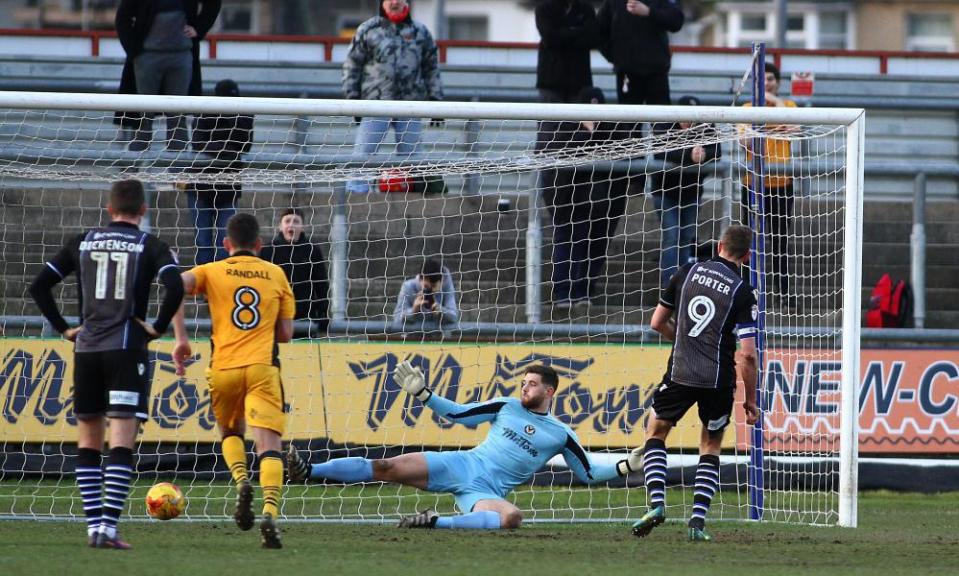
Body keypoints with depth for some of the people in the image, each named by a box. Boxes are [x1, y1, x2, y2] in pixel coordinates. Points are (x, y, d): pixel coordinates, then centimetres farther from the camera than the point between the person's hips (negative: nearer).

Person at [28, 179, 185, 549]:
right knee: (122, 445, -6)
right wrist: (159, 327, -5)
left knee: (88, 442, 14)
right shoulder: (150, 246, 0)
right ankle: (108, 527, -16)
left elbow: (39, 286, 9)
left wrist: (62, 328, 12)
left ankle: (93, 524, 10)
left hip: (86, 349, 3)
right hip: (128, 349, -3)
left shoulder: (83, 242, 10)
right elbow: (175, 287, -17)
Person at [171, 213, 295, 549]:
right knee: (268, 445, -9)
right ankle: (270, 512, -31)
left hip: (223, 369, 1)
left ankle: (241, 482, -4)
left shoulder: (213, 271, 11)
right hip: (263, 367, -1)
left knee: (230, 434, 25)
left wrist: (181, 338, -5)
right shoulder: (276, 275, 14)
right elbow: (286, 333, 13)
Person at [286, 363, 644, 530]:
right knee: (386, 468, -15)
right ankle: (307, 471, -20)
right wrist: (422, 394, 9)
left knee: (512, 517, -39)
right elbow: (458, 415, 17)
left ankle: (437, 522, -39)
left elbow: (587, 474, 14)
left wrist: (626, 467, 0)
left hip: (487, 492, -2)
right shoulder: (507, 407, 13)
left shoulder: (561, 435, 9)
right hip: (460, 465, 2)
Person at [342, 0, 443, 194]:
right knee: (363, 152, -9)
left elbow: (432, 68, 17)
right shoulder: (368, 30, 5)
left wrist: (435, 99, 12)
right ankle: (355, 192, -8)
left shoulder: (420, 32, 12)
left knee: (409, 156, 4)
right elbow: (352, 65, 7)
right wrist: (352, 98, 1)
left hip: (410, 106, 2)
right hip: (375, 103, -2)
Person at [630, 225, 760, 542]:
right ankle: (698, 521, 4)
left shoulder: (687, 272, 3)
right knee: (711, 448, 17)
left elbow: (657, 322, 11)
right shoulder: (743, 292, -6)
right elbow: (747, 354, -12)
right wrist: (750, 400, -2)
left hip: (680, 373, 1)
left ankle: (657, 504, 2)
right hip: (719, 381, -1)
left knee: (655, 432, 21)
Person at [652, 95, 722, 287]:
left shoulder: (706, 128, -6)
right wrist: (689, 154, -40)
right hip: (665, 191, -3)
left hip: (691, 191, 3)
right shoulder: (663, 127, -15)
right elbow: (661, 153, -29)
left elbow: (716, 152, -16)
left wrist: (703, 155, -39)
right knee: (671, 237, -11)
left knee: (687, 238, 9)